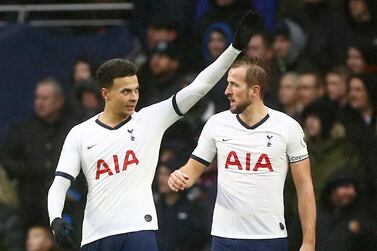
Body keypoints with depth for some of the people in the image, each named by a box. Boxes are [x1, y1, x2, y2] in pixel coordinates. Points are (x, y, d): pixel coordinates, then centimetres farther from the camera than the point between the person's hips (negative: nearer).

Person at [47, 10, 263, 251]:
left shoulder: (151, 119, 5)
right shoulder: (80, 134, 5)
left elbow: (198, 87, 0)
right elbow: (59, 185, 4)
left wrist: (236, 46, -8)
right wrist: (56, 220, -16)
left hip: (139, 232, -1)